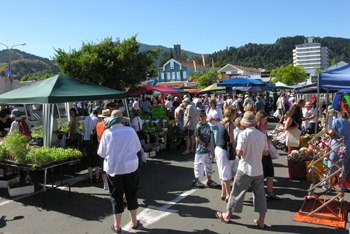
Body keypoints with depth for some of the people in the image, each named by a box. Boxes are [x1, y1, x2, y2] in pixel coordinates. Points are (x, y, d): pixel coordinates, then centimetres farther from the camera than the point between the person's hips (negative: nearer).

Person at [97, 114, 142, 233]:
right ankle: (134, 223, 26)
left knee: (116, 197, 10)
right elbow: (138, 148, 10)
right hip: (131, 167, 2)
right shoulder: (131, 130, 1)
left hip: (113, 168, -2)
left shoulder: (107, 133, -6)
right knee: (132, 195, 15)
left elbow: (101, 153, -2)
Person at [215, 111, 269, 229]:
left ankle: (227, 215, 23)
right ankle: (261, 221, 19)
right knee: (260, 194, 12)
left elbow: (239, 152, -21)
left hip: (245, 169, -4)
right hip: (258, 170, 5)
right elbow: (266, 152, 7)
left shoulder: (243, 134, -16)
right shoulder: (262, 135, 0)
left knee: (237, 193, 8)